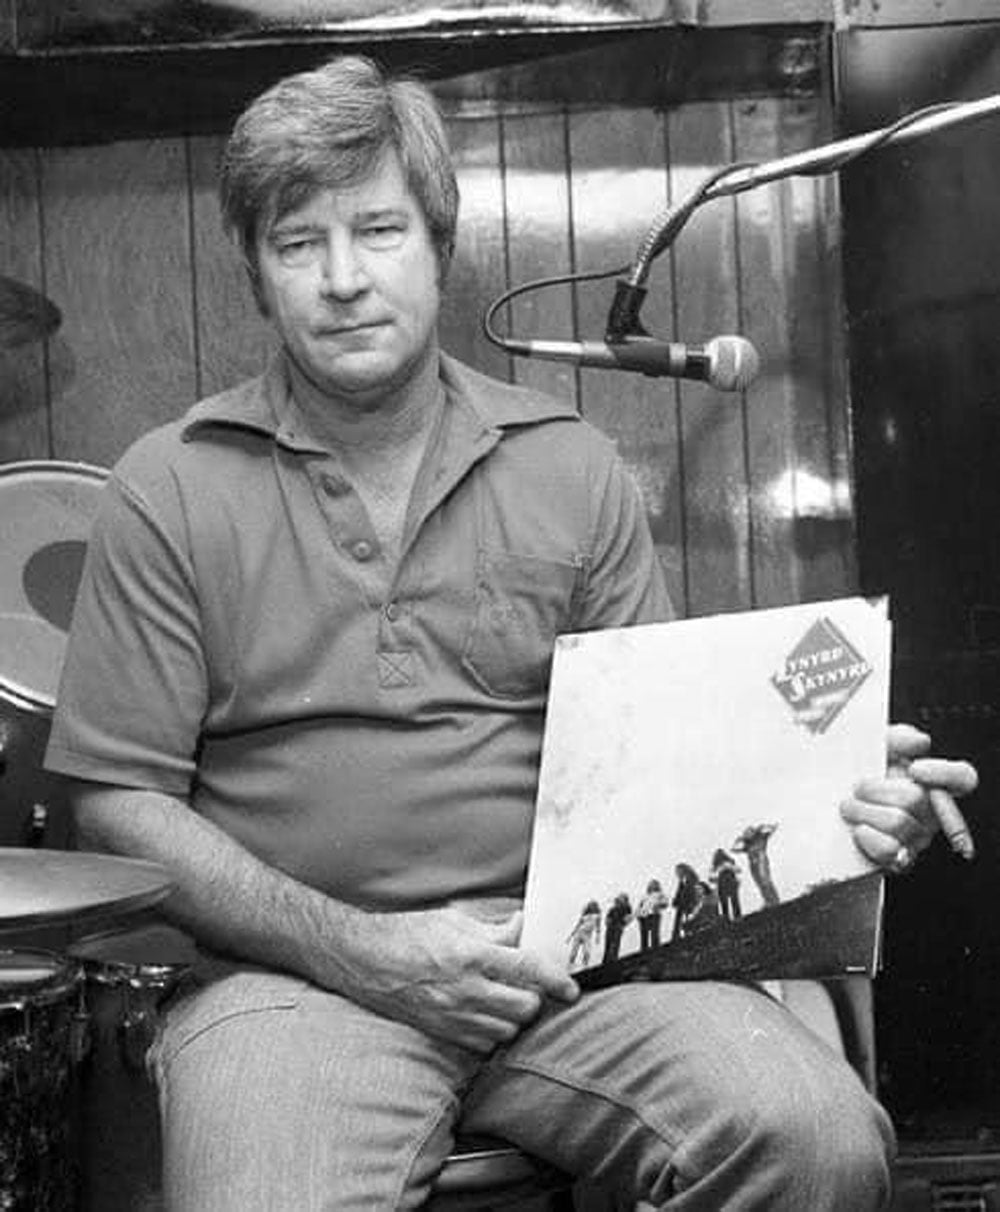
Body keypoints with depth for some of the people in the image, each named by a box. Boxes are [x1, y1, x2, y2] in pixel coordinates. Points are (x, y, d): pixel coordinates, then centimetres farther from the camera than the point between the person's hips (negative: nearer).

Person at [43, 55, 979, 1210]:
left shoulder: (571, 469, 10)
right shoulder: (170, 491, 3)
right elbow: (119, 803, 1)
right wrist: (357, 947, -11)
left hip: (569, 953, 3)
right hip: (291, 974, -2)